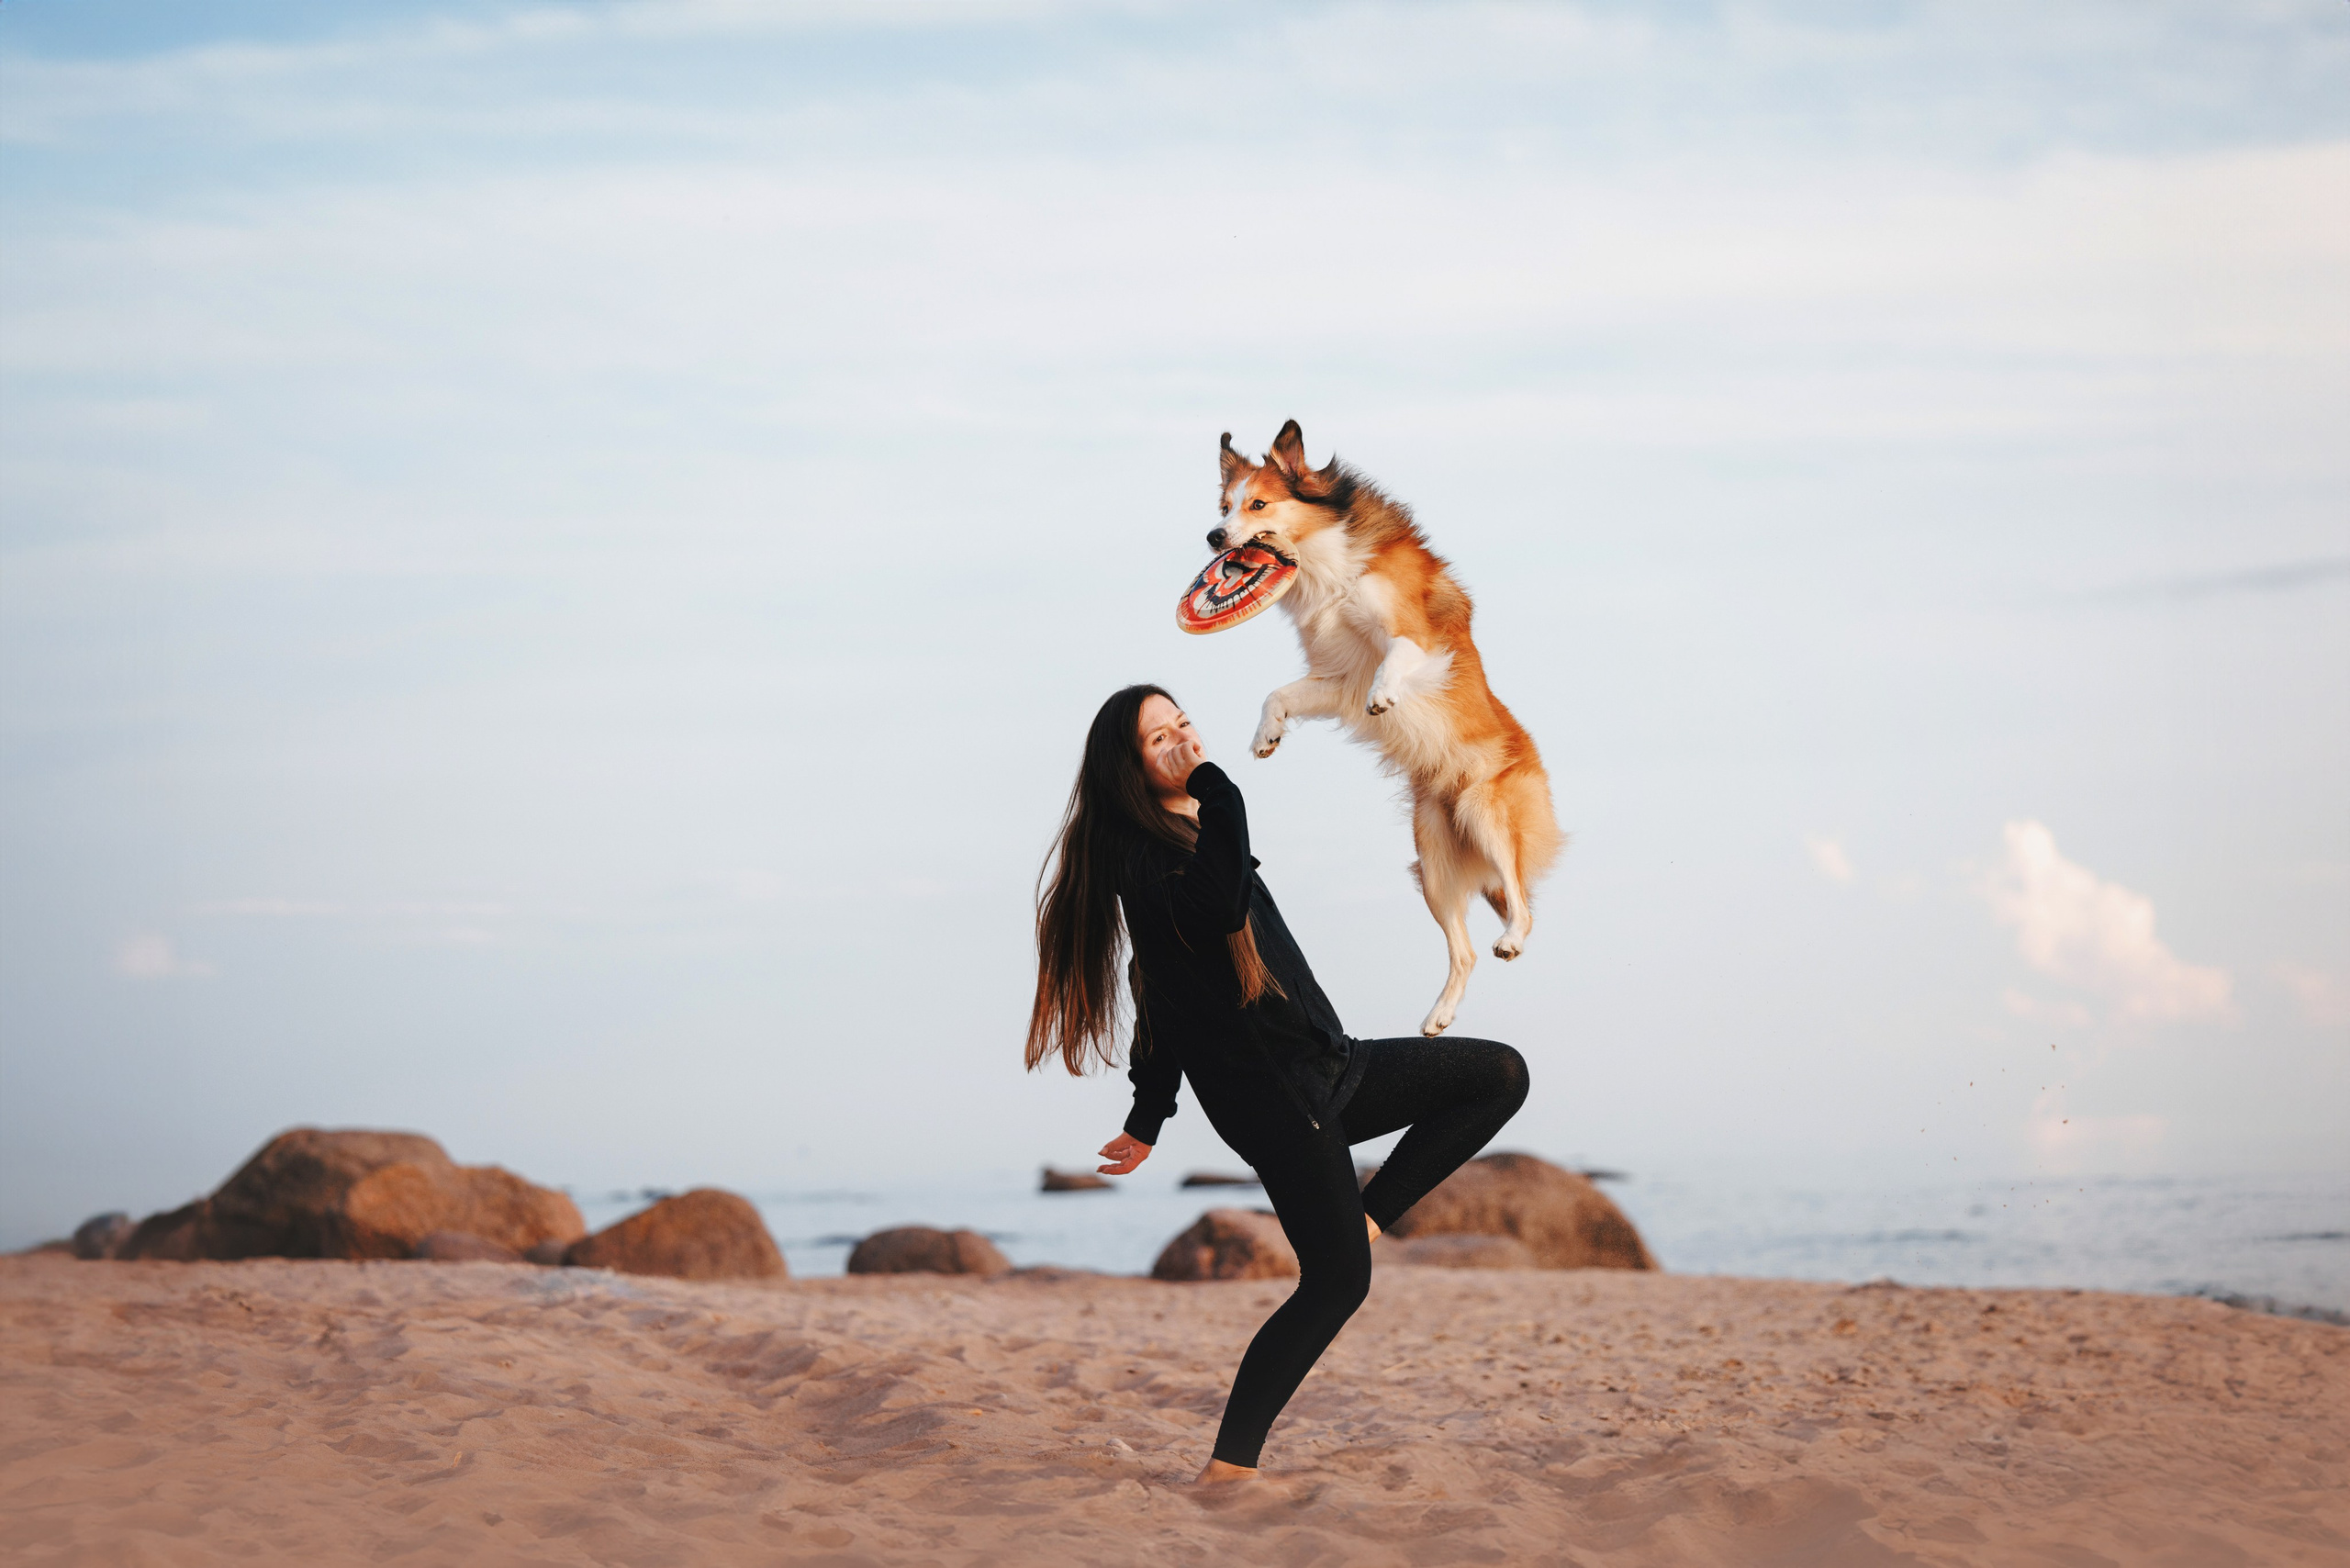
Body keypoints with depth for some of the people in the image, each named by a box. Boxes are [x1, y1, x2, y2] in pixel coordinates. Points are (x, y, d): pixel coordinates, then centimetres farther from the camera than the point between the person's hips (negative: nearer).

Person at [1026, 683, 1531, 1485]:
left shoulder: (1192, 835, 17)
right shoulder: (1142, 859, -15)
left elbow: (1171, 991, 21)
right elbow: (1220, 909, -39)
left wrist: (1150, 1117, 24)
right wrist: (1214, 787, -29)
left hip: (1325, 1067, 9)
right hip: (1270, 1094, -9)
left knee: (1501, 1075, 6)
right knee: (1336, 1282, -10)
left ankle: (1358, 1221, 4)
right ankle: (1229, 1467, -5)